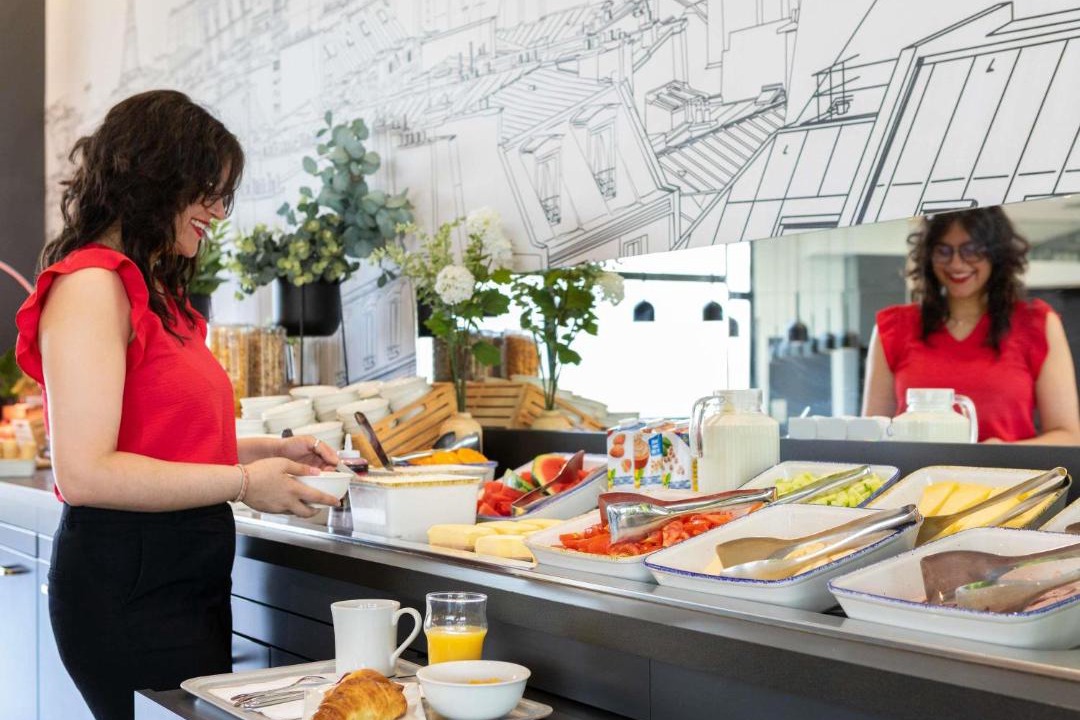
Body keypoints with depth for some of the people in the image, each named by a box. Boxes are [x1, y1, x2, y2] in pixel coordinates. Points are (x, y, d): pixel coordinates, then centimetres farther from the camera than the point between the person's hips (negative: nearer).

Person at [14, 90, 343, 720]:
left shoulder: (155, 294, 17)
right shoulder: (91, 286, -13)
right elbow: (85, 473, -21)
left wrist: (270, 452, 8)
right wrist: (243, 483, -15)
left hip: (190, 577, 9)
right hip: (126, 583, -9)